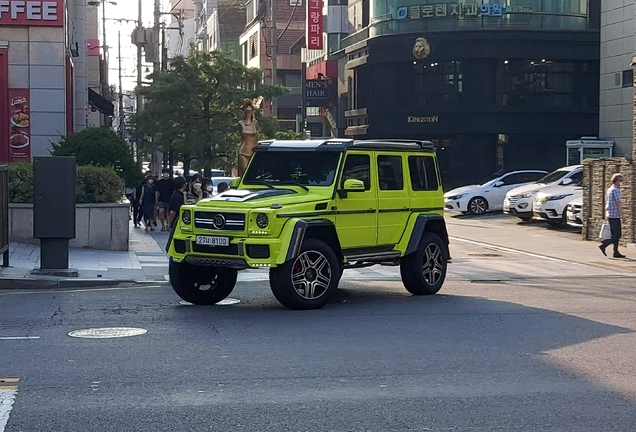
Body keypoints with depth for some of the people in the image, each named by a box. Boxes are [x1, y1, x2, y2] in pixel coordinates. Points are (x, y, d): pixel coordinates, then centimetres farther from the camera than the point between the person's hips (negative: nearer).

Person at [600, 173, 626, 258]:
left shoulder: (609, 189, 15)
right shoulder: (616, 190, -13)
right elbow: (618, 203, -17)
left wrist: (606, 215, 24)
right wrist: (622, 214, -13)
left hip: (610, 215, 9)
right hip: (615, 215, -9)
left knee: (615, 235, 9)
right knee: (617, 235, -7)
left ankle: (616, 252, 8)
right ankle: (603, 245, -13)